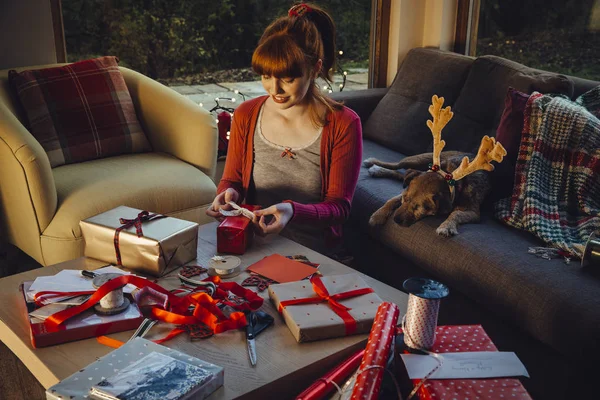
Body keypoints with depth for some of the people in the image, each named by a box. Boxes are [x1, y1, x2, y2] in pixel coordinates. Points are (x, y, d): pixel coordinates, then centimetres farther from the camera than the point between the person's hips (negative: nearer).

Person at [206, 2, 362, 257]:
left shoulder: (343, 124, -8)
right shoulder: (246, 115, 2)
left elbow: (339, 207, -7)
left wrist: (293, 211, -27)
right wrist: (228, 193, -12)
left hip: (316, 253, -3)